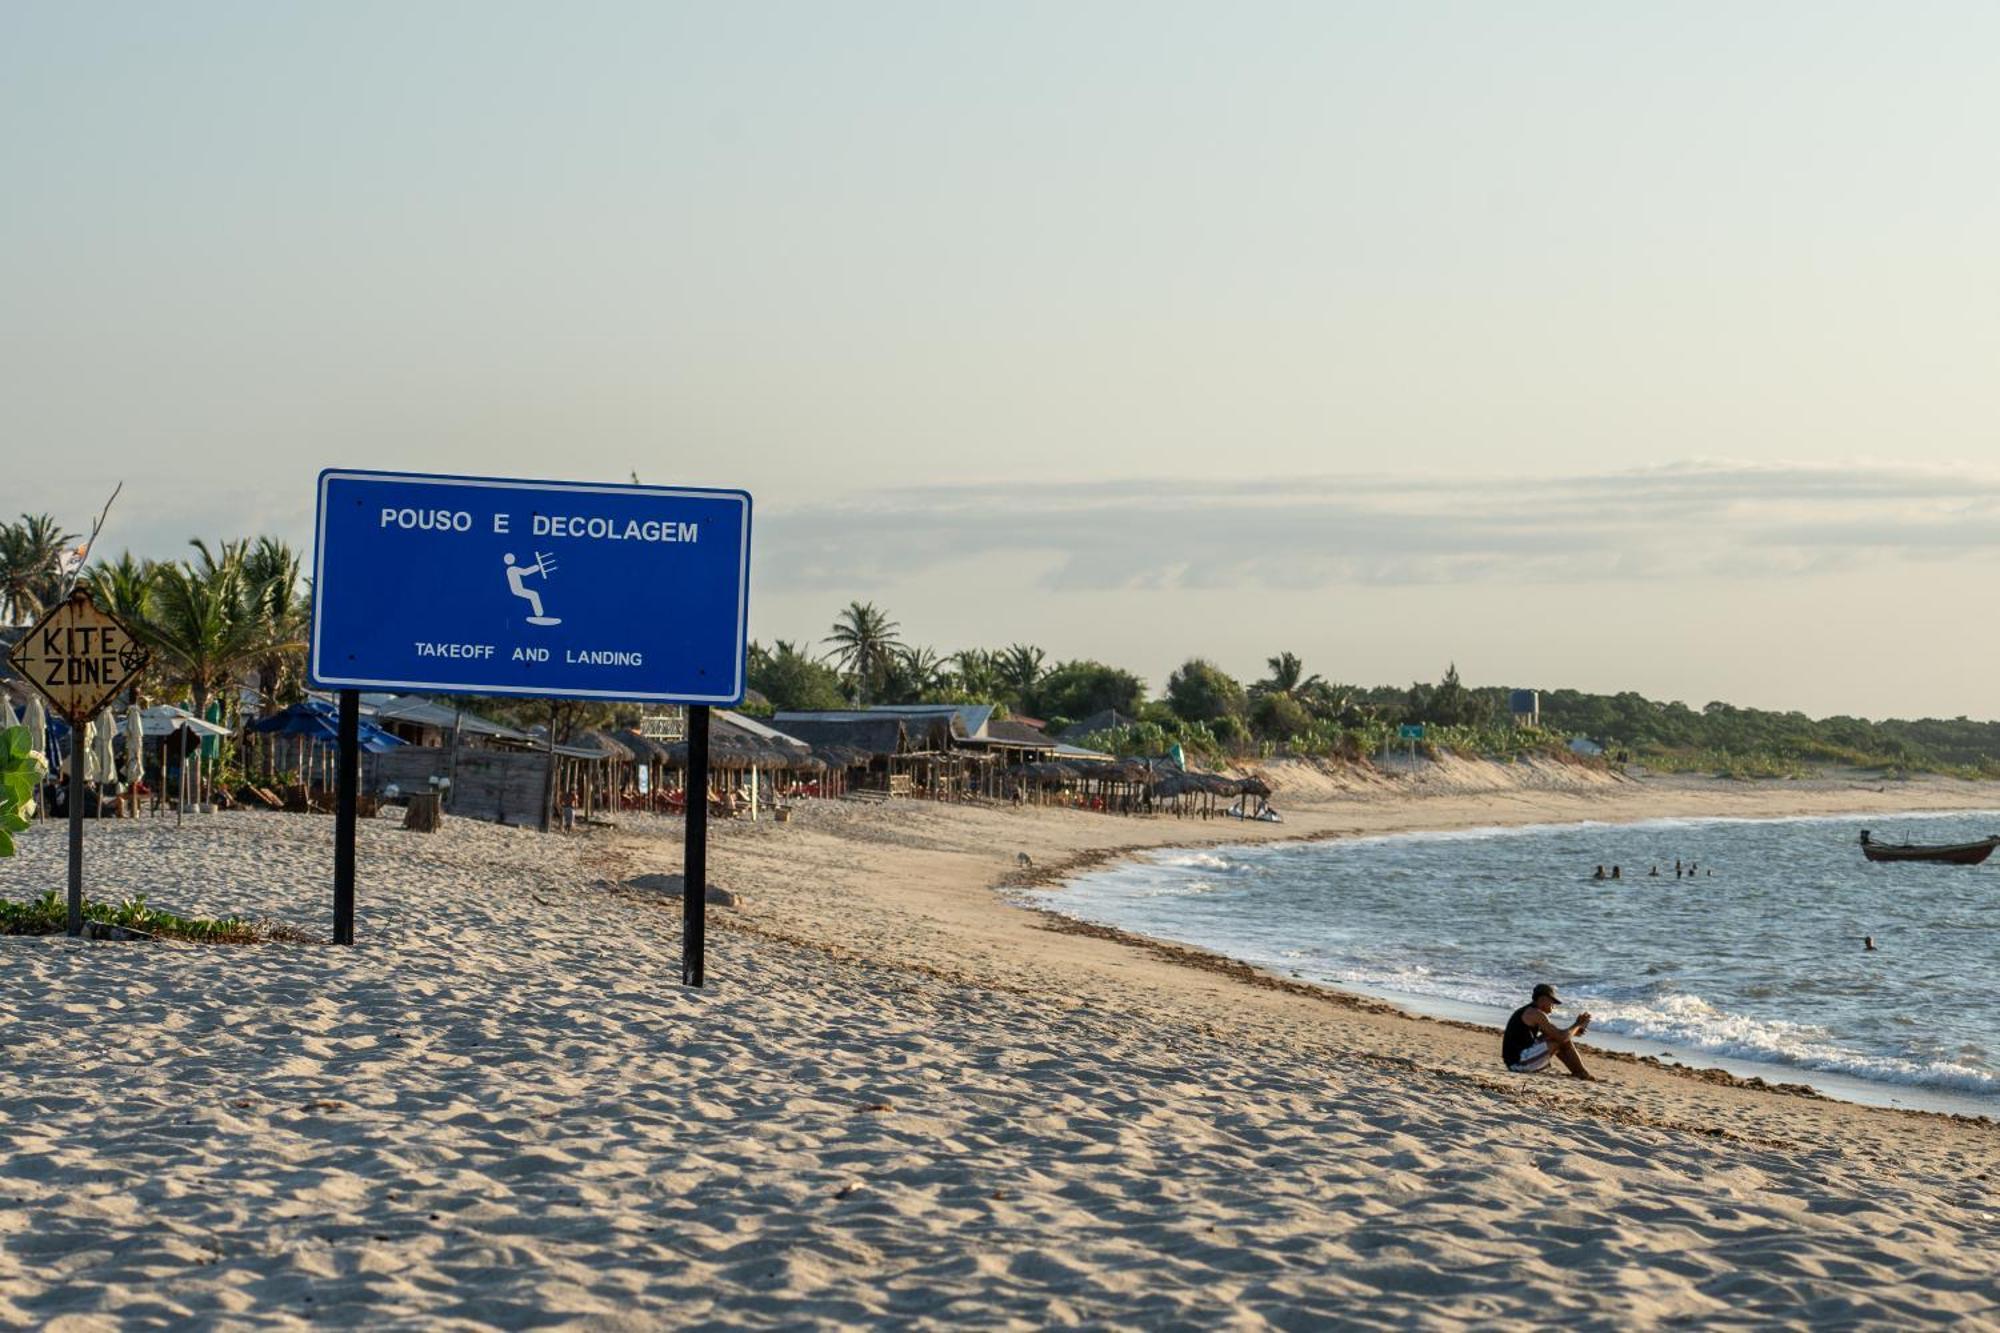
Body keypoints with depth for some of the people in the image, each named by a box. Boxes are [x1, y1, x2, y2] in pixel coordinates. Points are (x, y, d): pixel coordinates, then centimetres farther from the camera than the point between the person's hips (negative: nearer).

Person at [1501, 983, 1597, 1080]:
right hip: (1521, 1060, -11)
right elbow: (1562, 1036, -15)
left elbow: (1556, 1033, 27)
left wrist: (1575, 1031, 13)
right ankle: (1582, 1074, 8)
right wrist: (1578, 1024, 1)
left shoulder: (1527, 1012, 19)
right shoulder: (1536, 1014, -12)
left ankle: (1577, 1073, 18)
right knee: (1562, 1041, -7)